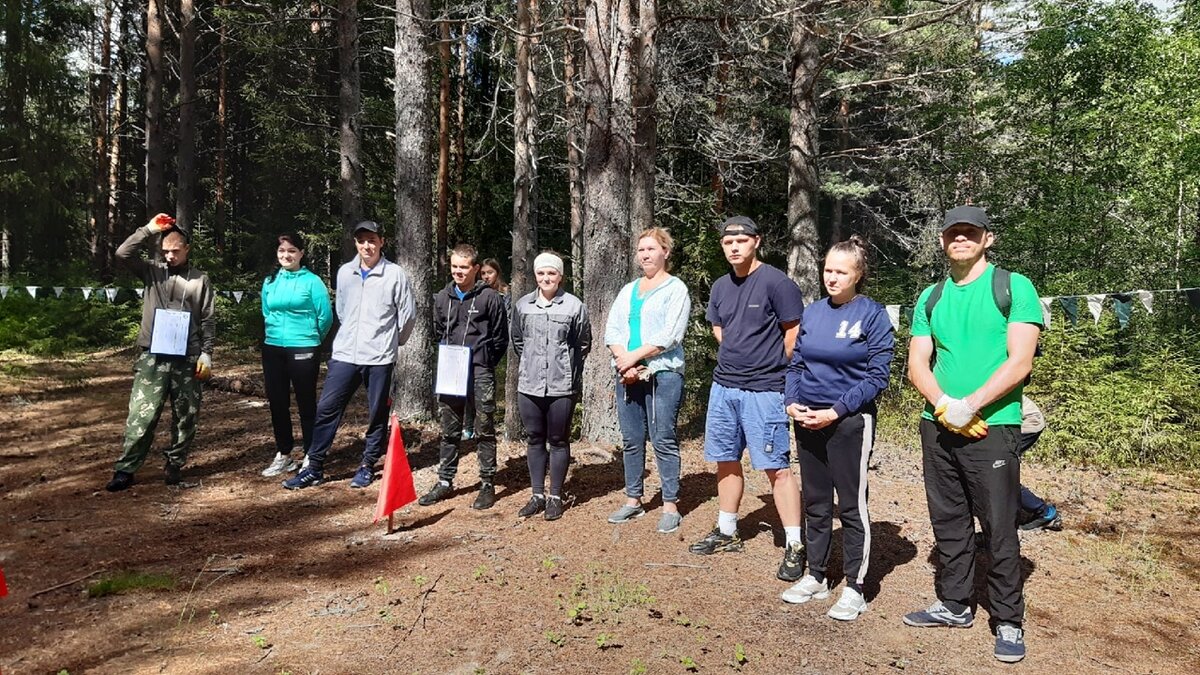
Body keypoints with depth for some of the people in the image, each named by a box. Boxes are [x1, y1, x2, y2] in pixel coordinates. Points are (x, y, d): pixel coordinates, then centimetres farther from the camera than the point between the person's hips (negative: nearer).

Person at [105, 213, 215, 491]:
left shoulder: (200, 280, 5)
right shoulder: (152, 271, 7)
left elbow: (208, 321, 4)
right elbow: (123, 254, -8)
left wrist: (206, 354, -3)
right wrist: (149, 229, -8)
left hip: (187, 359, 0)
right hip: (152, 357, 0)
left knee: (185, 417, 7)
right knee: (141, 414, -2)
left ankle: (174, 465, 20)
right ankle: (126, 469, 5)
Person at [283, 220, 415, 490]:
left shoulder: (395, 275, -6)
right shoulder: (345, 272, 6)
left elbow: (407, 316, 1)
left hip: (379, 358, -3)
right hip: (344, 355, 3)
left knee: (377, 414, 7)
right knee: (326, 409, 3)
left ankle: (368, 465, 22)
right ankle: (314, 467, 12)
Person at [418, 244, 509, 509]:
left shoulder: (490, 298, -7)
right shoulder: (442, 298, 8)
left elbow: (500, 339, -2)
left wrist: (484, 364, -1)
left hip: (480, 373, -5)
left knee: (484, 431, 3)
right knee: (449, 431, 13)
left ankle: (487, 485, 11)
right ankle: (445, 481, 23)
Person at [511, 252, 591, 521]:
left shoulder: (574, 306, -7)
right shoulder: (522, 305, 4)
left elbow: (584, 344, 3)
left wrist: (566, 367, 8)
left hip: (562, 387, -3)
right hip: (529, 386, 3)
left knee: (558, 441, 7)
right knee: (535, 440, 12)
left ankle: (555, 497, 17)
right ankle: (537, 495, 23)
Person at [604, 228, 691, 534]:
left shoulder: (676, 289, -1)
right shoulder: (628, 290, 17)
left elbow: (669, 335, -12)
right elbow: (612, 329, 8)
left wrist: (633, 356, -12)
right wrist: (624, 363, -8)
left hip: (663, 374, -6)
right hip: (627, 375, 6)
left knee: (663, 440, -4)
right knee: (631, 440, 10)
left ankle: (670, 506, 3)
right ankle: (633, 500, 20)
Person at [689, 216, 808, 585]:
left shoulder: (776, 283, -11)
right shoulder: (721, 286, 10)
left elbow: (795, 333, -8)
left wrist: (774, 370, 1)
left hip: (764, 391, -7)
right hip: (723, 386, 7)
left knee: (776, 467, -6)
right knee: (726, 460, 15)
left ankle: (795, 546, 2)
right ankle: (726, 531, 30)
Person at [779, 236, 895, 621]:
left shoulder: (872, 315, -7)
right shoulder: (813, 312, 7)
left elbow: (877, 376, -11)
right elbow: (796, 364, 12)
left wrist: (835, 411, -17)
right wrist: (791, 402, -4)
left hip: (850, 422, -5)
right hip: (807, 421, 5)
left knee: (851, 506, 3)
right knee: (814, 503, 14)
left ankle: (854, 588, 15)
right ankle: (816, 577, 28)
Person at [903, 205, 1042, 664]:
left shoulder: (1014, 287, -3)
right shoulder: (930, 298, 11)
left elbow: (1019, 361, -12)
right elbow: (917, 365, 6)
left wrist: (969, 406, -19)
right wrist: (944, 405, -13)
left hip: (992, 428, -5)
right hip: (937, 427, 5)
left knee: (999, 530, 0)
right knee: (948, 522, 13)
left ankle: (1009, 622, 15)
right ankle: (954, 604, 28)